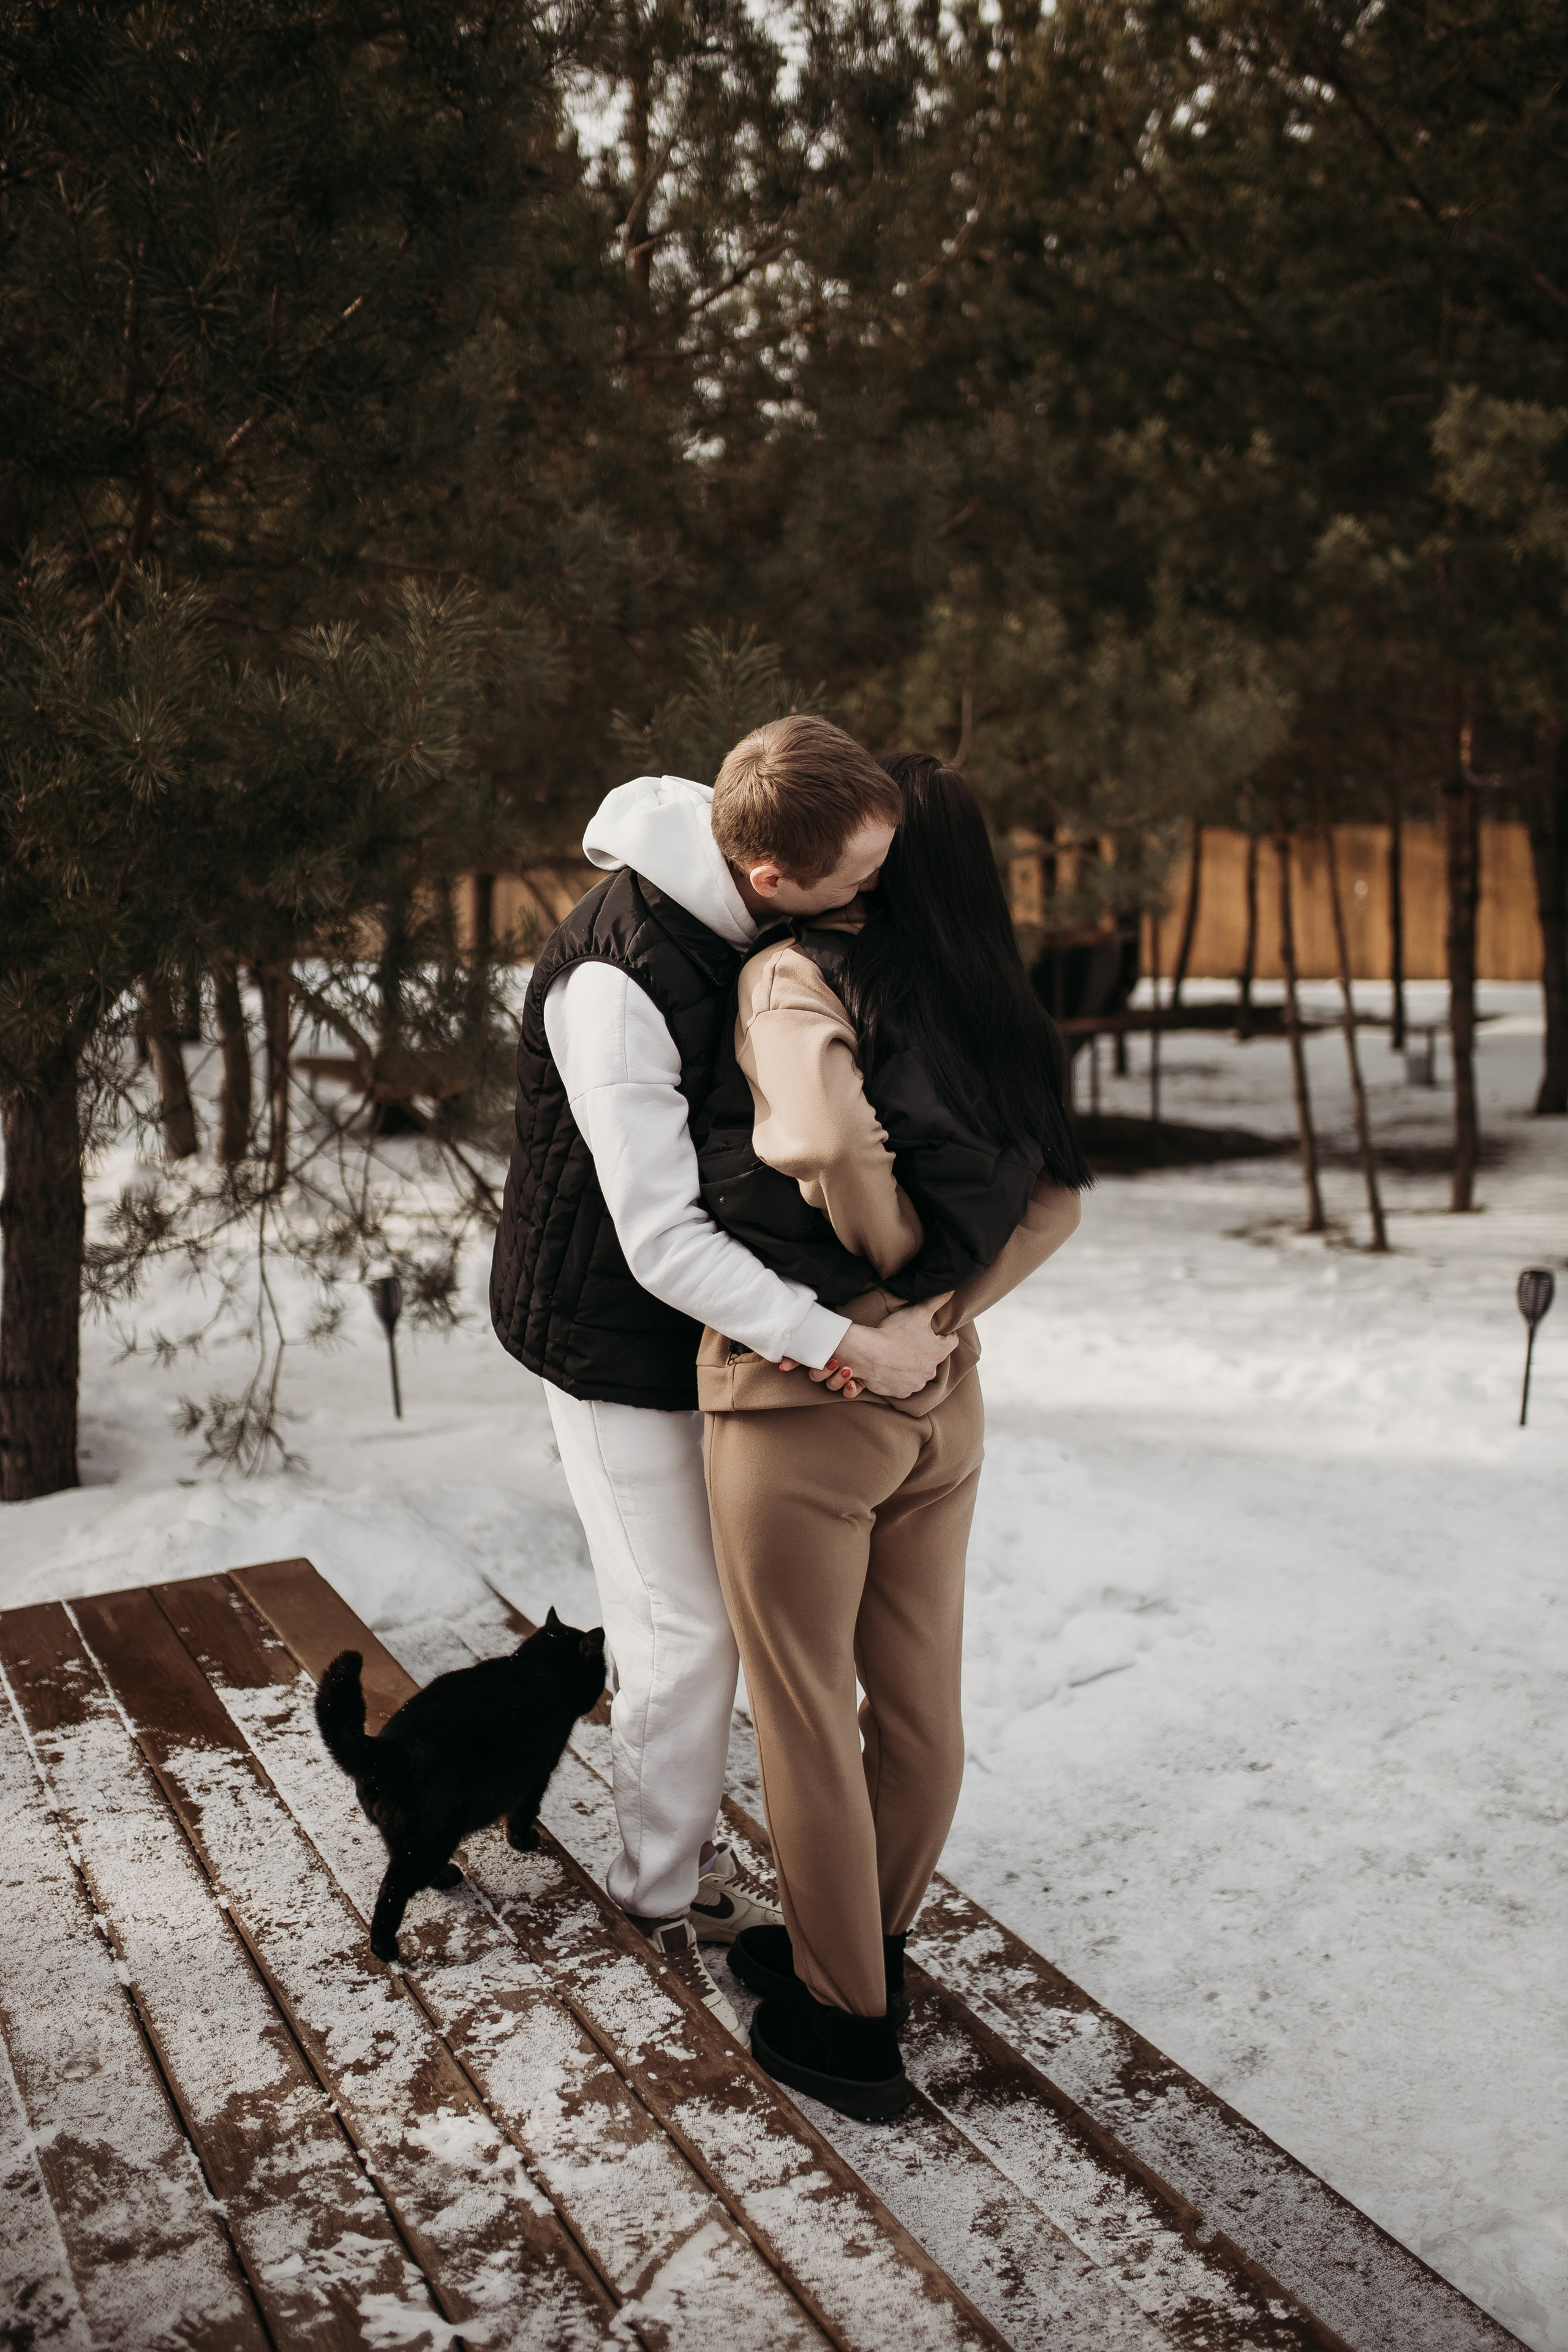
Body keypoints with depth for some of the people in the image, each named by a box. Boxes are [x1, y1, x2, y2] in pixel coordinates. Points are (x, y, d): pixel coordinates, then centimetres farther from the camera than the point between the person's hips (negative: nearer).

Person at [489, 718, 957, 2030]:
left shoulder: (750, 903, -8)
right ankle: (669, 1900, 22)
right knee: (686, 1621, 1)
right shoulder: (618, 981, -35)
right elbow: (663, 1241, -34)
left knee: (701, 1591, 19)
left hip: (709, 1308, 8)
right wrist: (850, 1346, -33)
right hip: (612, 1331, -8)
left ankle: (678, 1828, 38)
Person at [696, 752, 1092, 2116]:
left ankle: (847, 2027, 25)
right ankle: (868, 1948, 41)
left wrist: (892, 1257, -17)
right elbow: (1057, 1200, 3)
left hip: (800, 1402, -6)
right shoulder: (997, 1014, 3)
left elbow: (825, 1137, -35)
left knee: (805, 1714, 10)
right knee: (918, 1698, 19)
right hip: (942, 1402, 7)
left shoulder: (796, 975, -16)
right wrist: (939, 1306, -3)